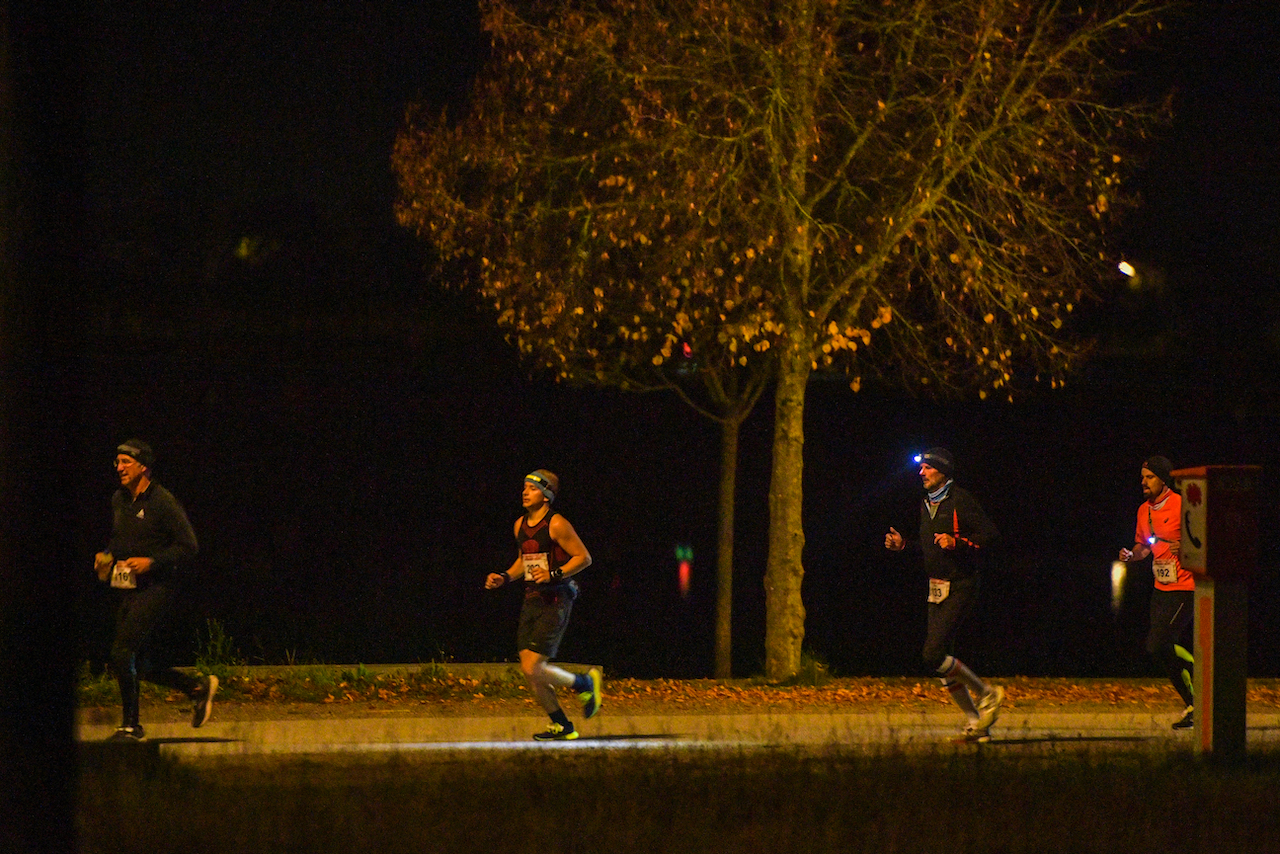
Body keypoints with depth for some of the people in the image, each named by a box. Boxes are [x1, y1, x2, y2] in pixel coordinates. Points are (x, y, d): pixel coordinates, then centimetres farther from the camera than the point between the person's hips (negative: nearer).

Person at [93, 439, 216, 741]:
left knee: (122, 652, -17)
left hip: (156, 588, -8)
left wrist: (152, 562, -20)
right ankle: (198, 688, 25)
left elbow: (188, 546, -11)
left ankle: (130, 725, -7)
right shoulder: (119, 500, 11)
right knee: (136, 664, 7)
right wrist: (107, 556, 6)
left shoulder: (162, 502, -11)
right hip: (127, 588, 8)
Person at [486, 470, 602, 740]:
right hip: (532, 601, 8)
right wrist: (504, 578, 10)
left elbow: (584, 557, -10)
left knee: (532, 668, -15)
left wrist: (554, 575, -20)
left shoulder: (556, 525, -11)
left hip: (555, 602, -8)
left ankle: (586, 683, 9)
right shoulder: (521, 525, 12)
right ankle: (562, 727, 16)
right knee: (529, 670, 4)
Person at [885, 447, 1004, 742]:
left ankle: (987, 693, 0)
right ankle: (975, 724, 14)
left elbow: (989, 533, -16)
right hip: (937, 589, 9)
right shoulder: (926, 505, 15)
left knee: (934, 654, -17)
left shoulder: (960, 501, -11)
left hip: (959, 588, -9)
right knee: (939, 658, 7)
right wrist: (901, 545, 9)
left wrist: (957, 543, -27)